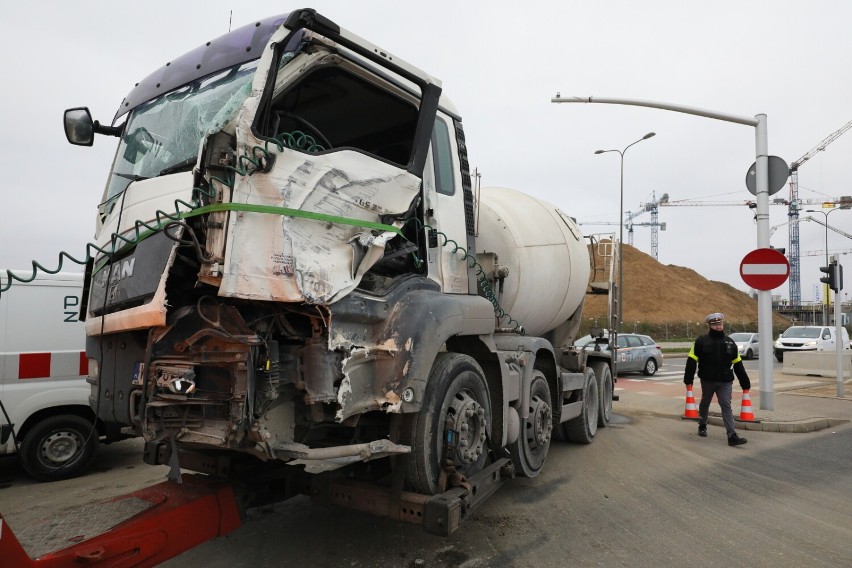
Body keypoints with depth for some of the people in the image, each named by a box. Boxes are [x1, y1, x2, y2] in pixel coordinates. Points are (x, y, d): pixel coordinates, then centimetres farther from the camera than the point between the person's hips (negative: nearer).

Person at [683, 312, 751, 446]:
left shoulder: (730, 342, 7)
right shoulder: (701, 341, -5)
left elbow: (738, 364, 12)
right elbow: (692, 361, -7)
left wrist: (745, 383, 12)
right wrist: (688, 380, -12)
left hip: (725, 381, 1)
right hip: (707, 380, -1)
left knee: (726, 406, -5)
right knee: (705, 403, 17)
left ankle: (732, 435, -9)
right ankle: (702, 426, 38)